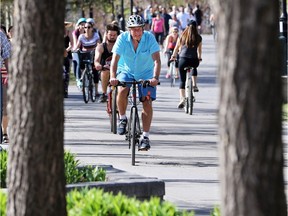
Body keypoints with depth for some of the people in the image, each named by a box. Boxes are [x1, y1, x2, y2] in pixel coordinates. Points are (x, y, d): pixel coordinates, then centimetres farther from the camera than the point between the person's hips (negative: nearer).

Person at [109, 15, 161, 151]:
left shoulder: (149, 38, -19)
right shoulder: (123, 38, -18)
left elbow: (157, 60, -25)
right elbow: (115, 59, -24)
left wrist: (155, 78, -41)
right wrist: (113, 77, -40)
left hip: (146, 74, 0)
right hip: (127, 71, 0)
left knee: (147, 101, -14)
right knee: (122, 90, -30)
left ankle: (145, 136, -7)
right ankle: (122, 118, -5)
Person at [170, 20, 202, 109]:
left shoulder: (182, 37, 5)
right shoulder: (198, 38, 4)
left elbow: (177, 48, 16)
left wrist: (173, 56, 32)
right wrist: (199, 58, 34)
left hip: (183, 59, -1)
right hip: (194, 60, 1)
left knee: (182, 80, 7)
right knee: (194, 67, 38)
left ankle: (182, 98, -9)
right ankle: (194, 84, 25)